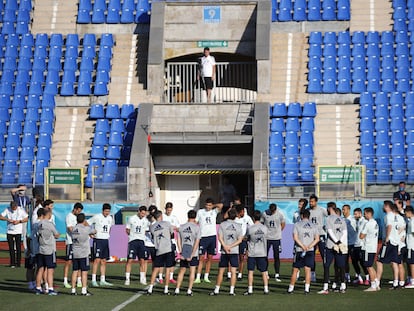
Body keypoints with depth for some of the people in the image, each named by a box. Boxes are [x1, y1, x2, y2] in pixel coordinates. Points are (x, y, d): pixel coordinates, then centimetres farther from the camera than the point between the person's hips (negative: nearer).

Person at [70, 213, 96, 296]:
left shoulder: (73, 229, 4)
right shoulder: (86, 229, -10)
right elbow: (94, 231, 6)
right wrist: (87, 225, 22)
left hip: (75, 254, 5)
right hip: (84, 254, -5)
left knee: (75, 271, 9)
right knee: (84, 272, -1)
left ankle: (73, 290, 10)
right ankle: (84, 290, -2)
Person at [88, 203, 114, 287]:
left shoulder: (110, 218, 10)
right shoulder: (96, 217, -9)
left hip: (106, 240, 6)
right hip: (98, 240, -6)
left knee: (104, 261, 8)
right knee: (97, 260, -11)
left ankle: (102, 281, 12)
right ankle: (94, 280, -9)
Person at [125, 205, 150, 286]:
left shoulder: (146, 220, 5)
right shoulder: (132, 219, -2)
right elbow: (127, 230, 7)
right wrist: (133, 235, -2)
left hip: (142, 241, 3)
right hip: (133, 241, -3)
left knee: (142, 261, 4)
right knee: (130, 260, -7)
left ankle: (142, 279, 14)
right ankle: (127, 279, -2)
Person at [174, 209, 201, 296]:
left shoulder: (181, 227, 3)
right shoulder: (196, 227, -6)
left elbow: (178, 241, 1)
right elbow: (197, 242, -11)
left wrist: (180, 252, 0)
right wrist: (192, 255, -11)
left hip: (183, 254, 3)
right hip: (193, 253, -3)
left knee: (181, 271, 11)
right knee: (192, 271, 4)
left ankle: (177, 289, 8)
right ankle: (189, 290, 1)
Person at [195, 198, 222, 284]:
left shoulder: (214, 212, 6)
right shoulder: (200, 212, 4)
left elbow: (220, 206, -11)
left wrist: (213, 206, 2)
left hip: (212, 236, 2)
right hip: (203, 237, -2)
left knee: (210, 258, 5)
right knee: (201, 258, -6)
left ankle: (206, 277, 12)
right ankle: (198, 278, -6)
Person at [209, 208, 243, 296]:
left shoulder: (222, 225, -1)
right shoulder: (238, 226, 2)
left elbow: (220, 238, -8)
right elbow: (240, 240, -3)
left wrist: (225, 247, -10)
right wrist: (230, 246, -8)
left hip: (224, 252, 0)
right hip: (235, 252, 0)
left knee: (221, 271, 7)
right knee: (233, 272, 2)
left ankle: (216, 290, 9)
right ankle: (231, 291, -1)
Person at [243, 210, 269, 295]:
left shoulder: (250, 228, -10)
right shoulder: (265, 228, -1)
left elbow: (247, 238, 2)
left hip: (252, 253, -2)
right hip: (262, 253, 2)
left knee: (250, 271, 3)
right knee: (264, 272, 8)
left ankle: (250, 289, 1)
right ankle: (266, 289, 9)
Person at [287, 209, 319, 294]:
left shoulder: (297, 225, 1)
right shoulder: (313, 226, 8)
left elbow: (295, 238, -9)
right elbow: (317, 239, 1)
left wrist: (303, 246, -11)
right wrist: (309, 247, -7)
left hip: (299, 250, -2)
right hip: (310, 251, 2)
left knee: (295, 270, 6)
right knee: (308, 269, 1)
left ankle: (291, 288, 11)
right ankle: (307, 289, -5)